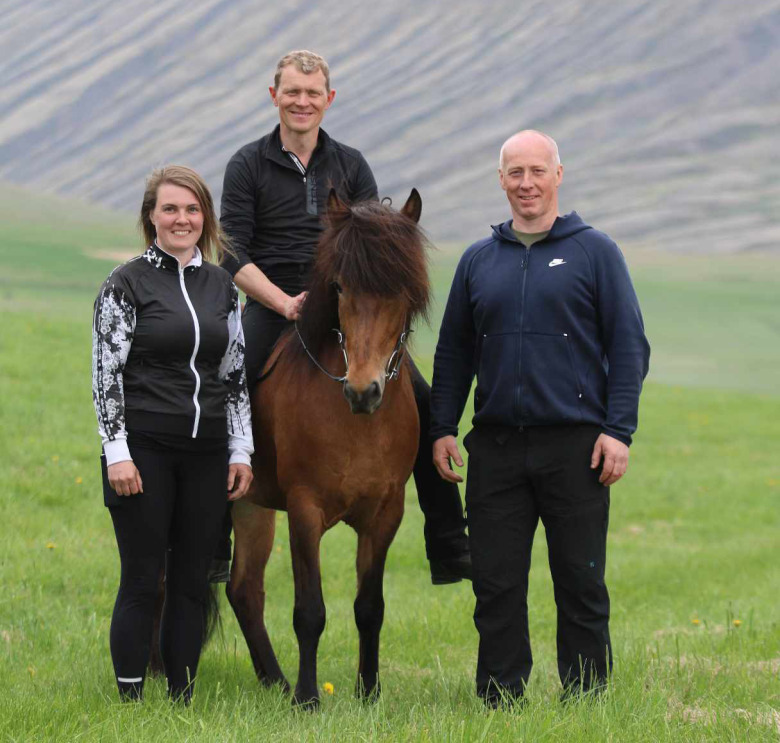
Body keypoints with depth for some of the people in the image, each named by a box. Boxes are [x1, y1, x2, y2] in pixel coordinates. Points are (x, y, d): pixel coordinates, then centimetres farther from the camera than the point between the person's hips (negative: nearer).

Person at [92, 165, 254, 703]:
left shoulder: (222, 286, 11)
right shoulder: (126, 284, -3)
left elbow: (236, 375, 14)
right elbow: (106, 373, -6)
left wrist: (241, 450, 8)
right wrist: (117, 452, -12)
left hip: (205, 453, 4)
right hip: (144, 450, -4)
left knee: (193, 583, 7)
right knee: (143, 581, -2)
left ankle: (183, 699, 15)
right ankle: (131, 699, 5)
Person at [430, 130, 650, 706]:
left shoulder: (594, 252, 3)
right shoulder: (478, 261, 13)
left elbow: (629, 346, -1)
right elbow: (453, 353, 18)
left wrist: (619, 430, -9)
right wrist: (442, 428, 8)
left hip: (575, 447, -3)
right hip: (496, 449, 3)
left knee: (580, 583, 2)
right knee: (496, 584, 3)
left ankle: (586, 700, 11)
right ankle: (500, 702, 12)